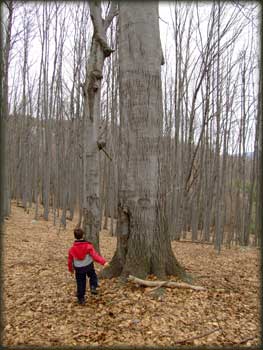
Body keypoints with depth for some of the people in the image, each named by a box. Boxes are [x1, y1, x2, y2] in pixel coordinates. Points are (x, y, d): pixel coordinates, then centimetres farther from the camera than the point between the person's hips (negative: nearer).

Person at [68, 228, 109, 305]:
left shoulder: (72, 249, -7)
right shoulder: (88, 246, -16)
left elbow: (70, 260, 4)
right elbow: (95, 255, -24)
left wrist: (70, 269, 20)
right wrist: (103, 262, -26)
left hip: (78, 269, 2)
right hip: (89, 266, -1)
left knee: (80, 283, 13)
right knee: (93, 276, 26)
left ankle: (81, 299, 19)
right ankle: (93, 287, 5)